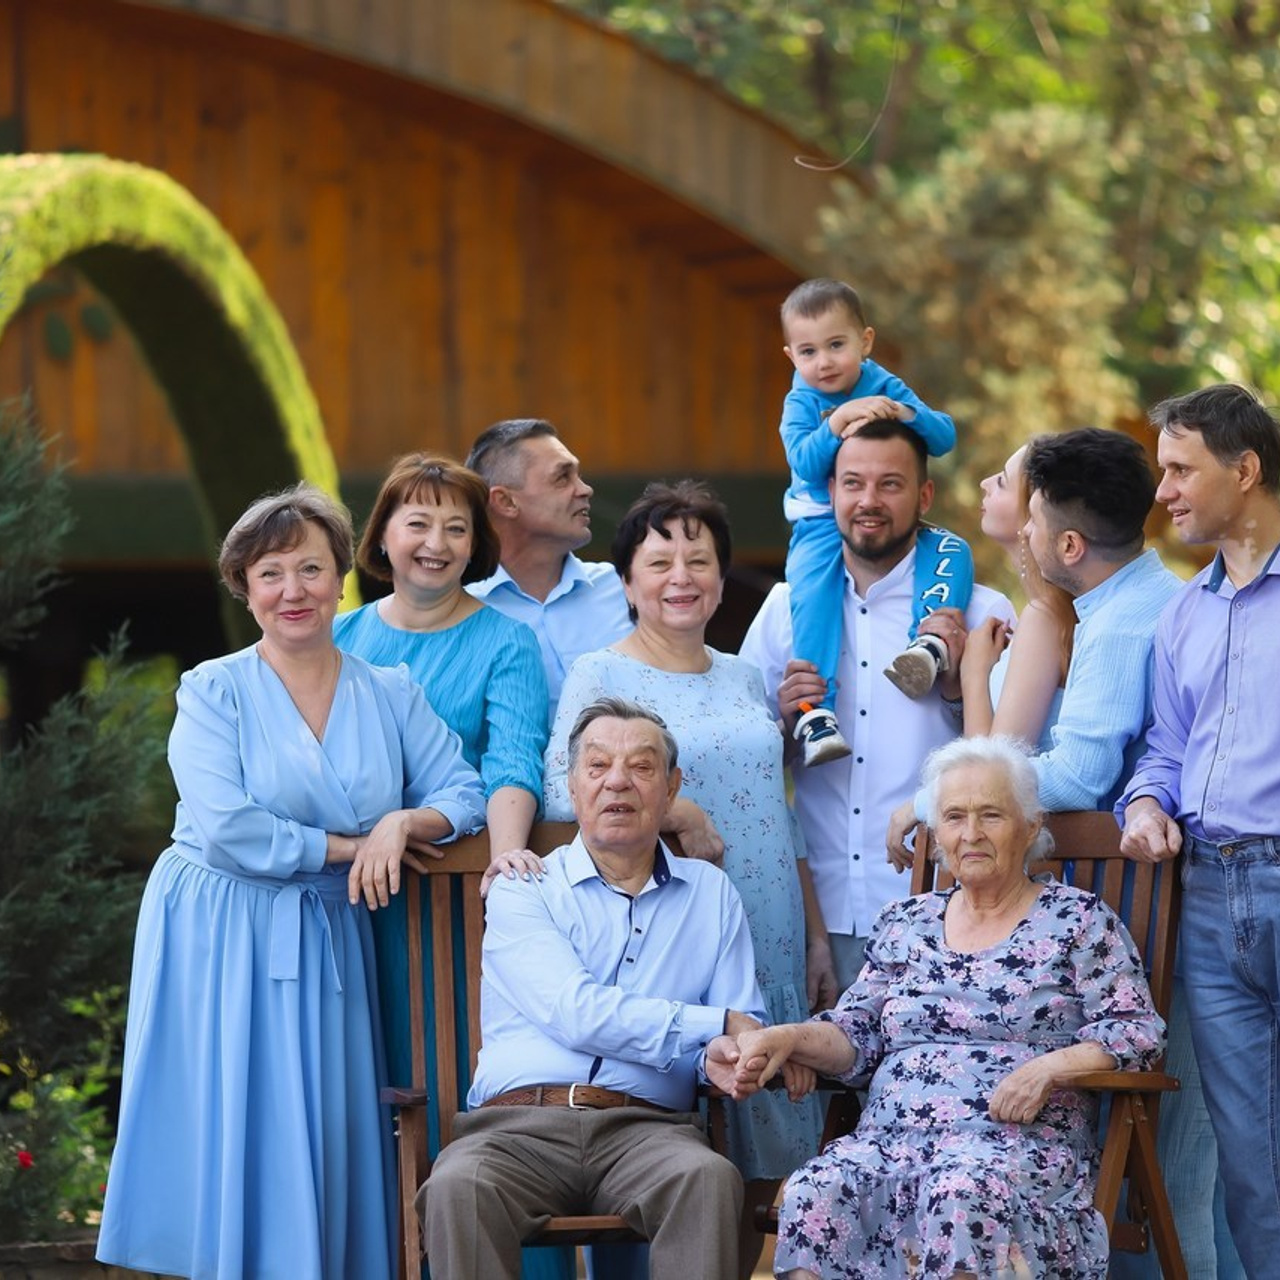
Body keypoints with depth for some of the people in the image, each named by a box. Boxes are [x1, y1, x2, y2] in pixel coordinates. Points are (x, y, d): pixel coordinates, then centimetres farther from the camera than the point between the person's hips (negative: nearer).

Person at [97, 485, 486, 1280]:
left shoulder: (391, 696, 9)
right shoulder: (214, 692, -2)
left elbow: (464, 794, 4)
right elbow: (226, 831, -14)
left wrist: (402, 823, -16)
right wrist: (349, 846, -11)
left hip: (332, 945, 3)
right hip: (221, 942, -3)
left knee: (331, 1142, 0)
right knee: (235, 1140, -6)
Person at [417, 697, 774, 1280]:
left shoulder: (710, 894, 21)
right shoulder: (522, 892, 12)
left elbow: (746, 1030, 16)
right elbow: (576, 1013, -4)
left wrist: (727, 1054, -9)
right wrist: (717, 1025, -6)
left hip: (648, 1128, 2)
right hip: (519, 1123, -2)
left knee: (710, 1178, -34)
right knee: (458, 1187, -36)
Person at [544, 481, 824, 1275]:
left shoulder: (745, 679, 15)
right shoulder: (600, 675, -1)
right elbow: (562, 788, -14)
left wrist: (816, 932, 15)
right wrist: (675, 812, -22)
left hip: (770, 936, 5)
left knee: (762, 1169, 5)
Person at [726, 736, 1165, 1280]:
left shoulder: (1079, 921, 9)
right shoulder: (903, 925, 22)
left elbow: (1138, 1032, 1)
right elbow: (856, 1034, 19)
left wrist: (1050, 1067, -15)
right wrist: (790, 1038, -2)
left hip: (1020, 1139, -3)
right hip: (891, 1134, 4)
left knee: (962, 1192, -40)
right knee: (814, 1196, -30)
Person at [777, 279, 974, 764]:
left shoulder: (886, 389, 3)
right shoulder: (801, 404, -1)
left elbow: (945, 437, -8)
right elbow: (805, 462, -18)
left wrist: (903, 413, -26)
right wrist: (838, 422, -31)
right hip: (821, 527, -3)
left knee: (952, 551, -21)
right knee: (811, 588, -31)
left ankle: (929, 644, -41)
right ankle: (815, 712, -39)